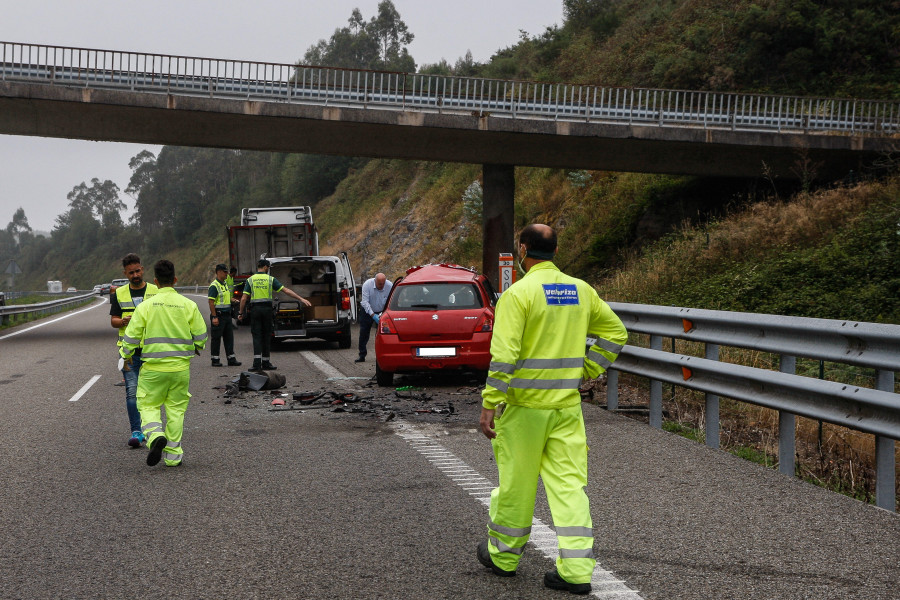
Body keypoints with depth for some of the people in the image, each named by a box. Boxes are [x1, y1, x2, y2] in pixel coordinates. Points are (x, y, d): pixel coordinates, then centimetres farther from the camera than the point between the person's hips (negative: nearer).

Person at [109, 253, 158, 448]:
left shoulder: (155, 292, 5)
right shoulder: (119, 294, 10)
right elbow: (113, 321, 10)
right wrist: (123, 321, -13)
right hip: (129, 351, 0)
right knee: (132, 391, -9)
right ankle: (136, 432, -8)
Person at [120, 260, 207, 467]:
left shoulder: (145, 306, -6)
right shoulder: (188, 305, -3)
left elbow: (131, 336, -4)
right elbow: (201, 335, 1)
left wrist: (126, 355, 15)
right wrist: (196, 348, 23)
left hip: (153, 367, -1)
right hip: (180, 367, 1)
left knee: (149, 405, 9)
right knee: (176, 409, 11)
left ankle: (156, 436, -19)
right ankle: (173, 455, 11)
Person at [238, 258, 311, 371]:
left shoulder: (250, 280, 3)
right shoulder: (270, 279, 1)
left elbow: (244, 298, -2)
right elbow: (286, 290, -2)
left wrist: (241, 312, 7)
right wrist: (301, 299, -1)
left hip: (255, 309, 0)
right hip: (267, 309, 0)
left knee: (257, 336, -1)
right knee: (266, 336, 9)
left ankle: (257, 362, -14)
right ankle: (265, 362, 13)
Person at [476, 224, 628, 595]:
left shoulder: (519, 293, -12)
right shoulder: (581, 290, 6)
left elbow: (504, 355, -18)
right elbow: (615, 332, 14)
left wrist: (489, 405, -15)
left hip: (524, 404, -5)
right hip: (567, 404, 5)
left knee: (516, 484, 9)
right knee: (569, 484, 5)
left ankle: (502, 556, 26)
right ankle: (576, 570, 1)